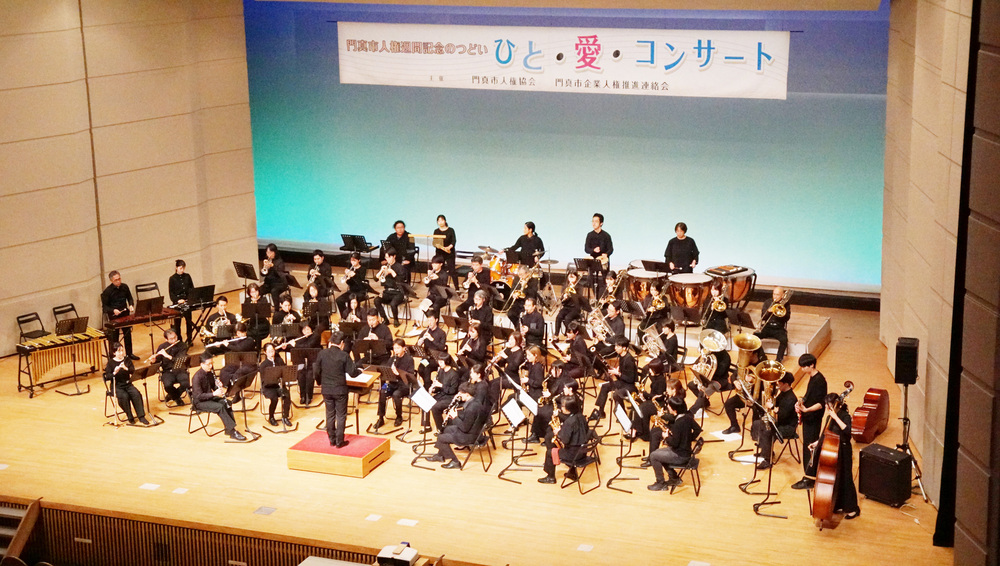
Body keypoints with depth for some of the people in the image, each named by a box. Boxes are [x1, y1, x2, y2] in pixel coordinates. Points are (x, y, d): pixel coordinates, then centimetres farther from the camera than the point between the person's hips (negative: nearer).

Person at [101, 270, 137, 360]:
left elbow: (130, 298, 16)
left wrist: (131, 305, -5)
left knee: (128, 334, 14)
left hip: (125, 313, 5)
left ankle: (129, 353, 29)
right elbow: (104, 306, -7)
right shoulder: (107, 291, -12)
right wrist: (113, 310, -25)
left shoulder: (124, 287, 1)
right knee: (114, 337, 0)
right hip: (113, 316, -4)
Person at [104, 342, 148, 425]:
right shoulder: (110, 363, -4)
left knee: (136, 394, -24)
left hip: (127, 384, 3)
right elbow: (107, 377, -12)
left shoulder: (127, 360, 6)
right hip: (116, 386, -3)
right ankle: (130, 417, -13)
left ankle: (141, 416, -19)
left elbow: (133, 371, -8)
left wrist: (126, 368, -28)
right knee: (124, 396, -31)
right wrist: (114, 373, -30)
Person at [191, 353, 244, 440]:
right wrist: (214, 394, -31)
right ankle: (232, 432, -27)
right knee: (220, 407, -28)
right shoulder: (197, 377, -21)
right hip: (199, 402, -7)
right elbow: (199, 396, -23)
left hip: (210, 397, 8)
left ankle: (228, 429, -13)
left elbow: (214, 387, 13)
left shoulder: (210, 373, 3)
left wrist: (219, 386, -10)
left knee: (227, 402, -16)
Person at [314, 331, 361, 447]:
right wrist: (359, 371, 10)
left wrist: (320, 383, 19)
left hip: (326, 389, 3)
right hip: (340, 390, -3)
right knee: (341, 415, 7)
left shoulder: (322, 354, -6)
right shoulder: (344, 355, -14)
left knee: (330, 415, 15)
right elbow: (352, 373, -12)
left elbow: (316, 371, 1)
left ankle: (332, 440, 22)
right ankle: (339, 441, 9)